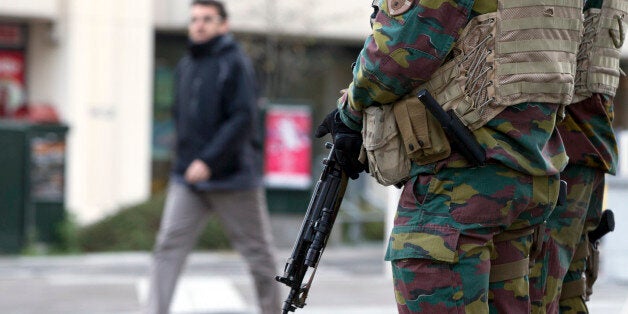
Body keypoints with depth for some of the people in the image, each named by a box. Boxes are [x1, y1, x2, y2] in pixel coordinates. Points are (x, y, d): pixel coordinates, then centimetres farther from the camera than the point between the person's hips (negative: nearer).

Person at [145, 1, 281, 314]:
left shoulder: (235, 64, -10)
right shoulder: (185, 66, 11)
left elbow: (243, 120, -18)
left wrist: (209, 161, -24)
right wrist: (186, 156, 10)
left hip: (232, 178, -5)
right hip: (187, 180, 6)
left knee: (257, 252, 7)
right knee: (167, 248, -7)